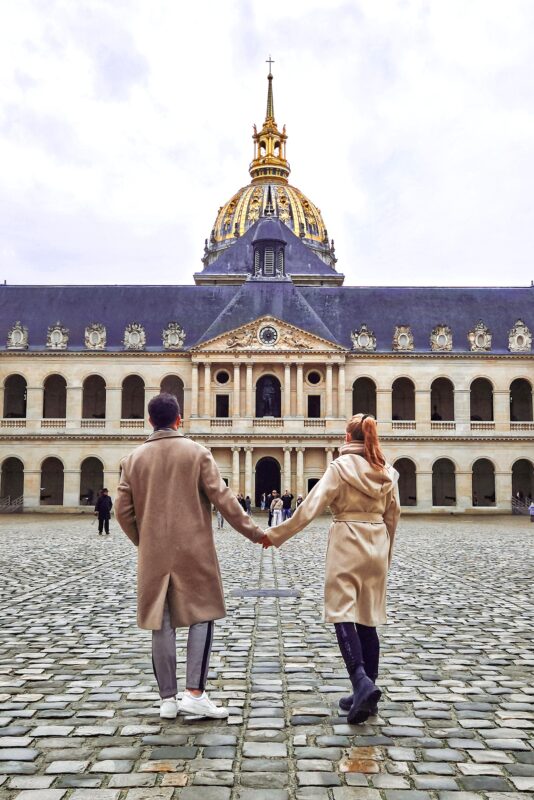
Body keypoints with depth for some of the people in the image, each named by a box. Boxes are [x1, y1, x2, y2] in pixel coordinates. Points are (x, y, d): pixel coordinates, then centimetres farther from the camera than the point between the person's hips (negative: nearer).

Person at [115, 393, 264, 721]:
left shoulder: (134, 458, 4)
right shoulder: (197, 452, -6)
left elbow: (123, 510, 5)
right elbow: (223, 499, -8)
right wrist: (254, 532, 0)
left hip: (154, 554, 3)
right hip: (193, 551, -3)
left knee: (161, 623, 9)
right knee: (202, 615, 7)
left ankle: (168, 699, 16)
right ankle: (195, 693, 0)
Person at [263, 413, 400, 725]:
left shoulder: (341, 467, -9)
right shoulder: (387, 471, 5)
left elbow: (310, 507, -14)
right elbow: (393, 515, 11)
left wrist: (276, 535, -8)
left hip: (347, 546, -5)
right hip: (376, 547, 5)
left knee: (343, 615, -1)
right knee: (368, 620, 11)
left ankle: (362, 681, -19)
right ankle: (368, 695, 16)